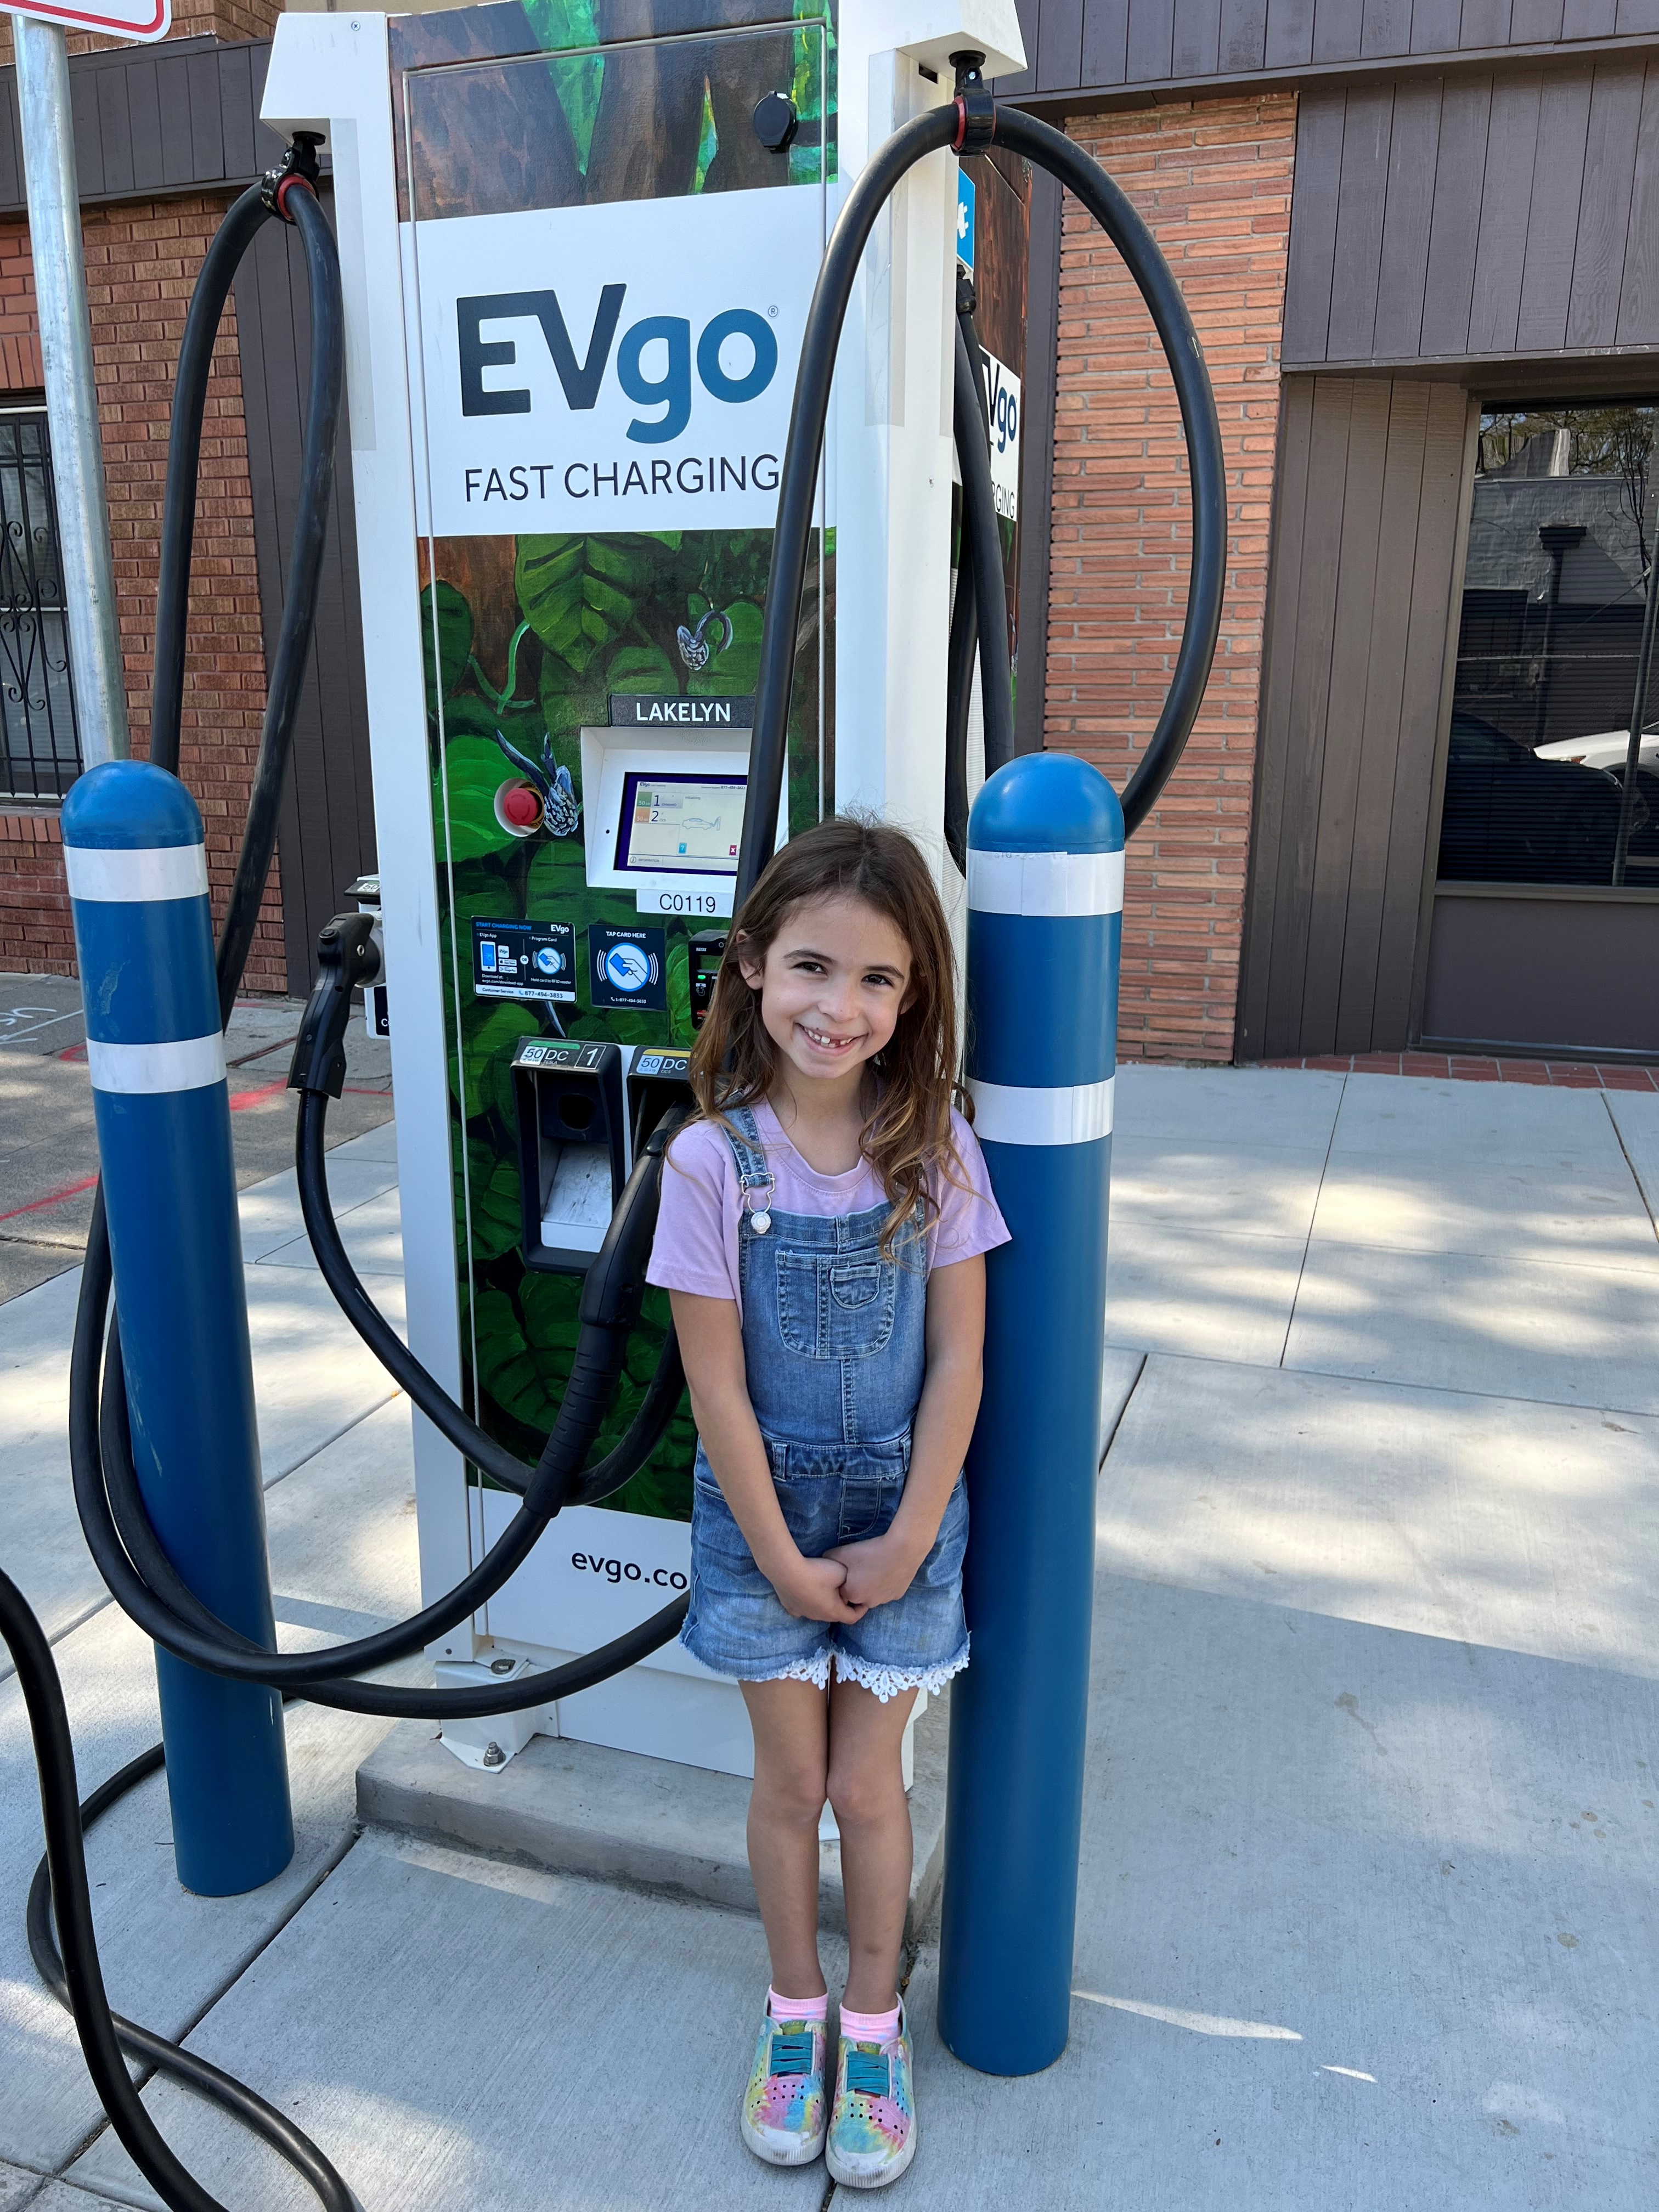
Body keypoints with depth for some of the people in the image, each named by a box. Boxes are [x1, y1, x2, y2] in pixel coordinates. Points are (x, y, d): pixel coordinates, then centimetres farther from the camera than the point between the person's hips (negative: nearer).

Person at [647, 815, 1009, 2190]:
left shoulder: (936, 1149, -12)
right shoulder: (714, 1161, -17)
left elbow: (958, 1361, -8)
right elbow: (717, 1386, -13)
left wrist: (904, 1543, -9)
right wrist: (782, 1560, -9)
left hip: (901, 1520, 1)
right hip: (764, 1521, 0)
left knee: (868, 1785, 14)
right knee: (791, 1782, 16)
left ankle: (875, 2021, 40)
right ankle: (796, 2010, 42)